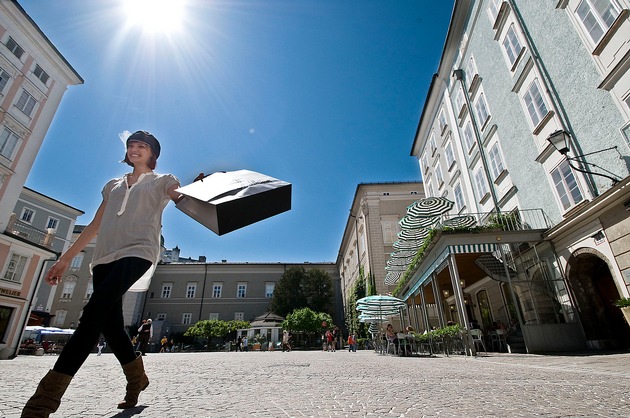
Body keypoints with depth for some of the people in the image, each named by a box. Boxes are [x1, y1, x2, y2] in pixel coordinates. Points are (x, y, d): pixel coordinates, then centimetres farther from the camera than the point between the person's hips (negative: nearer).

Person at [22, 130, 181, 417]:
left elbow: (181, 197, -7)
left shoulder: (161, 181, 15)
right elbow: (95, 225, 27)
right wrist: (65, 258, 22)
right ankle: (137, 378, 21)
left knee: (95, 310, -24)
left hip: (138, 251, -5)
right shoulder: (113, 185, 28)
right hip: (105, 256, 6)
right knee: (109, 324, 2)